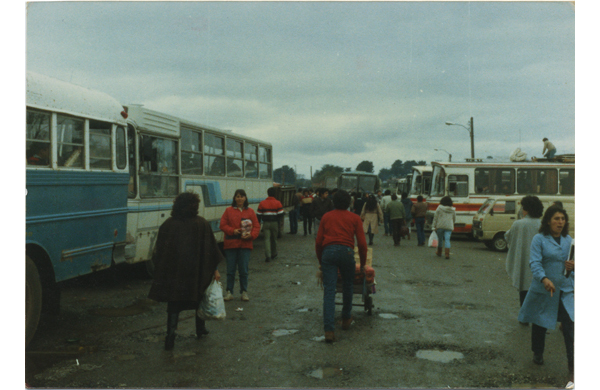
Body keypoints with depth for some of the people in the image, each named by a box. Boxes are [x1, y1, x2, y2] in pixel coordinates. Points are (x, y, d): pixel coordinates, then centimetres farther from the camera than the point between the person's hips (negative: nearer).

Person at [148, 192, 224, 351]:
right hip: (196, 272, 0)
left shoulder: (167, 225, -1)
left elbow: (159, 250, 3)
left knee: (174, 305, 6)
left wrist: (160, 271, 12)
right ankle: (200, 329, 34)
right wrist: (215, 270, 2)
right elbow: (210, 248, -4)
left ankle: (171, 334, -9)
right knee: (199, 299, 21)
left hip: (172, 272, 0)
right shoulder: (202, 224, -4)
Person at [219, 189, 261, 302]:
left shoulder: (250, 211, 6)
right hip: (231, 244, 0)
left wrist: (251, 235, -13)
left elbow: (257, 226, 5)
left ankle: (244, 292, 17)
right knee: (230, 270, 5)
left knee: (244, 270, 4)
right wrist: (232, 231, -15)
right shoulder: (229, 211, 3)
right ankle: (229, 292, 16)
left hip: (245, 244, 0)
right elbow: (222, 225, 0)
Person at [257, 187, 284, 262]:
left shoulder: (262, 203, 1)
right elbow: (281, 214, -7)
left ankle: (267, 255, -15)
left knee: (267, 239, -1)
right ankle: (274, 254, 30)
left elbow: (259, 215, 3)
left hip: (266, 223, 0)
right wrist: (279, 222, 7)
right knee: (274, 239, 15)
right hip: (274, 223, 0)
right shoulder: (277, 203, -3)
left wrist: (259, 223, 13)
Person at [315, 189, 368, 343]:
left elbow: (318, 242, 15)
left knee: (329, 291, -3)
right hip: (346, 251, -1)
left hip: (328, 251, 1)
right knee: (348, 286, 22)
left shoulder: (326, 217, 17)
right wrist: (363, 263, 20)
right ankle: (346, 319, 36)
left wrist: (320, 261, 26)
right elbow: (362, 243, 8)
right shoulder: (354, 218, 13)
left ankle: (329, 330, -11)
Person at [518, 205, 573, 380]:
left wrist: (573, 266, -11)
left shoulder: (568, 240, 7)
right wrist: (544, 279, -33)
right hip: (543, 289, -3)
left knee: (570, 325, -8)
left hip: (566, 290, 3)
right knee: (540, 323, 13)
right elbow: (535, 262, -16)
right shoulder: (539, 239, -7)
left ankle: (572, 364, -2)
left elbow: (572, 263, 13)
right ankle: (538, 354, 36)